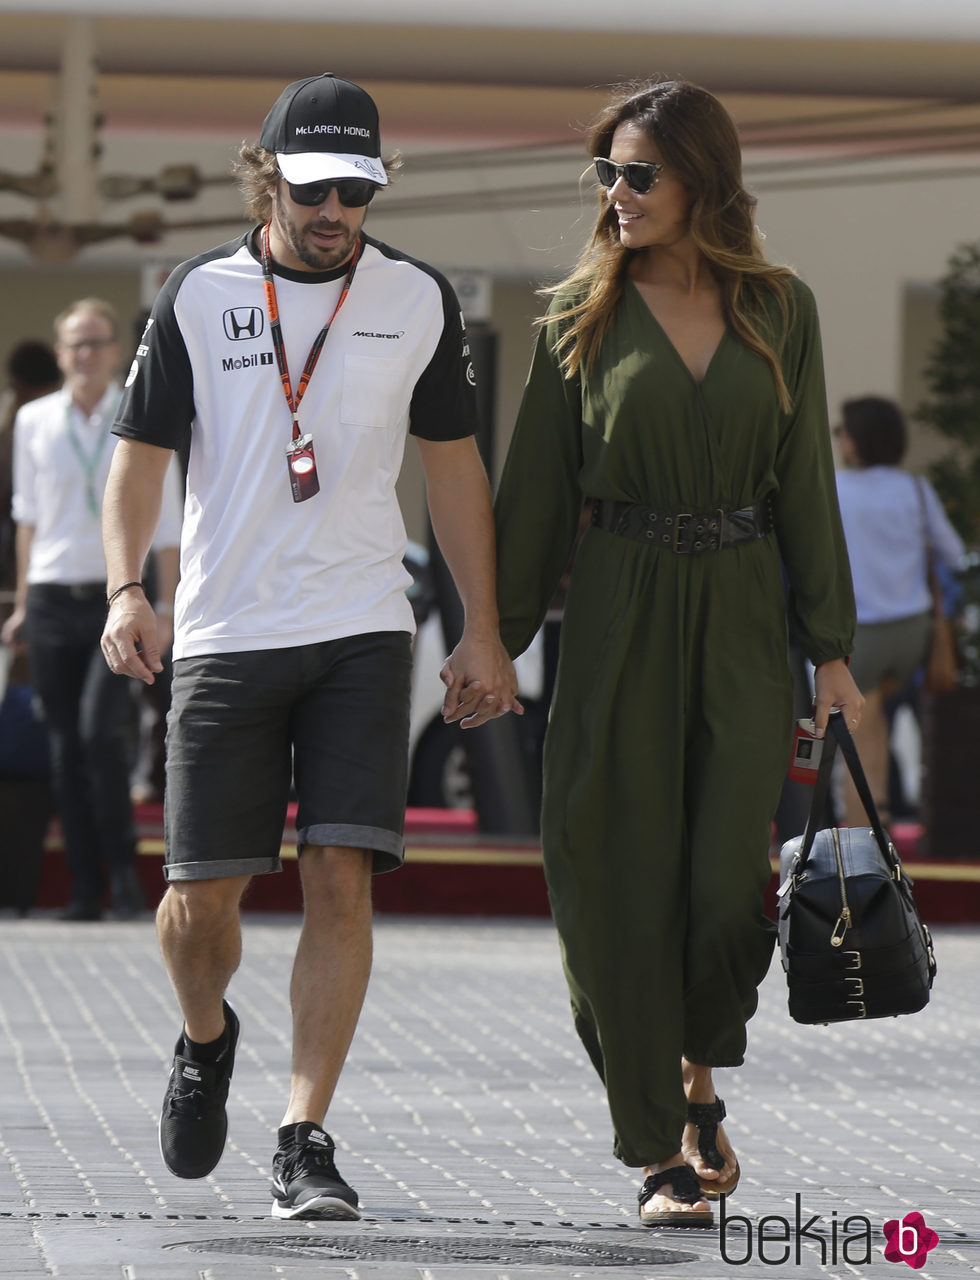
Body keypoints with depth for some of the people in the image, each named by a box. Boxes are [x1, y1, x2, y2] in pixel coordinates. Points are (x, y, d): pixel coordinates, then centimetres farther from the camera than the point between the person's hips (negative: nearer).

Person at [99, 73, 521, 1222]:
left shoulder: (418, 300, 5)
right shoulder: (199, 297, 0)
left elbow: (452, 464, 13)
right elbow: (141, 452, 3)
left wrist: (483, 633, 11)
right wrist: (124, 588, -13)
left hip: (362, 632, 0)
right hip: (226, 637, 0)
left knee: (341, 880, -11)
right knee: (204, 889, 1)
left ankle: (305, 1140, -7)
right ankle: (205, 1041, 34)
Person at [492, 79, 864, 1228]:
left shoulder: (779, 310, 5)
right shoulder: (583, 318, 2)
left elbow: (806, 483, 8)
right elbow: (535, 490, 5)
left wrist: (831, 649, 5)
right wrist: (494, 639, 1)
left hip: (740, 618, 1)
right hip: (618, 616, -1)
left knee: (728, 878, -6)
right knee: (625, 883, -4)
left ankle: (699, 1084, 22)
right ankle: (661, 1154, 4)